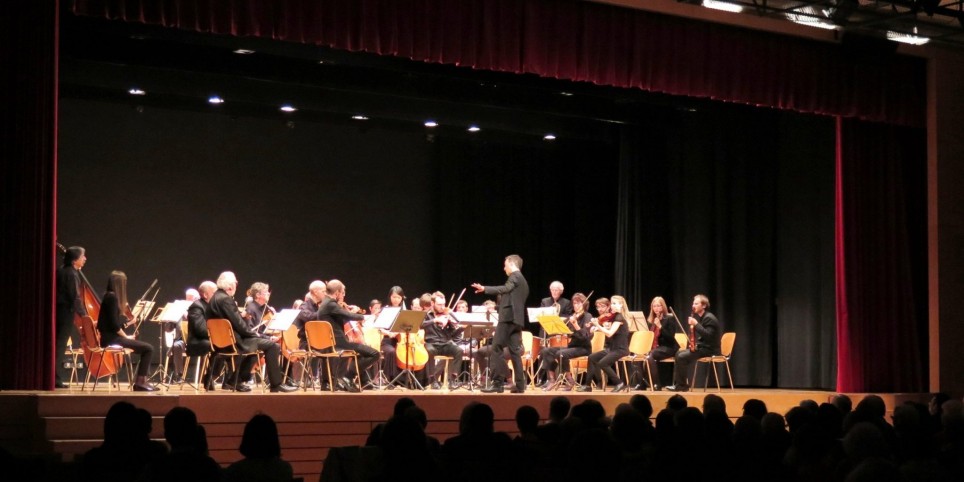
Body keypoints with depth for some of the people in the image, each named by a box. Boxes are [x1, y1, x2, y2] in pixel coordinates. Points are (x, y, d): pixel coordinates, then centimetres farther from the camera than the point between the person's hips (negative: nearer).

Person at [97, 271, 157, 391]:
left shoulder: (109, 296, 15)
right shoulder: (112, 297, -14)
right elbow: (114, 324, -20)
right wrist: (126, 336, -9)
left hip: (111, 337, 10)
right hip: (111, 338, -10)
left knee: (145, 348, 14)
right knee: (148, 348, -12)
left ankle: (140, 381, 10)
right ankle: (140, 381, -8)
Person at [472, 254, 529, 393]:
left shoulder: (515, 276, -7)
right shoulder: (522, 280, 22)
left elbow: (505, 289, -26)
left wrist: (485, 289, -33)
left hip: (508, 317, -10)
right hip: (516, 319, 10)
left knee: (496, 349, -9)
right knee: (515, 351, 7)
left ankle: (497, 383, -13)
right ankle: (520, 384, 3)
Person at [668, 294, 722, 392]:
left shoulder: (709, 318, -16)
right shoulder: (701, 317, 15)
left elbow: (708, 335, -27)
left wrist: (696, 324, -28)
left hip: (710, 349, -10)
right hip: (703, 346, 10)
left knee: (682, 357, -19)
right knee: (679, 353, 9)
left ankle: (682, 385, -9)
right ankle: (678, 383, 6)